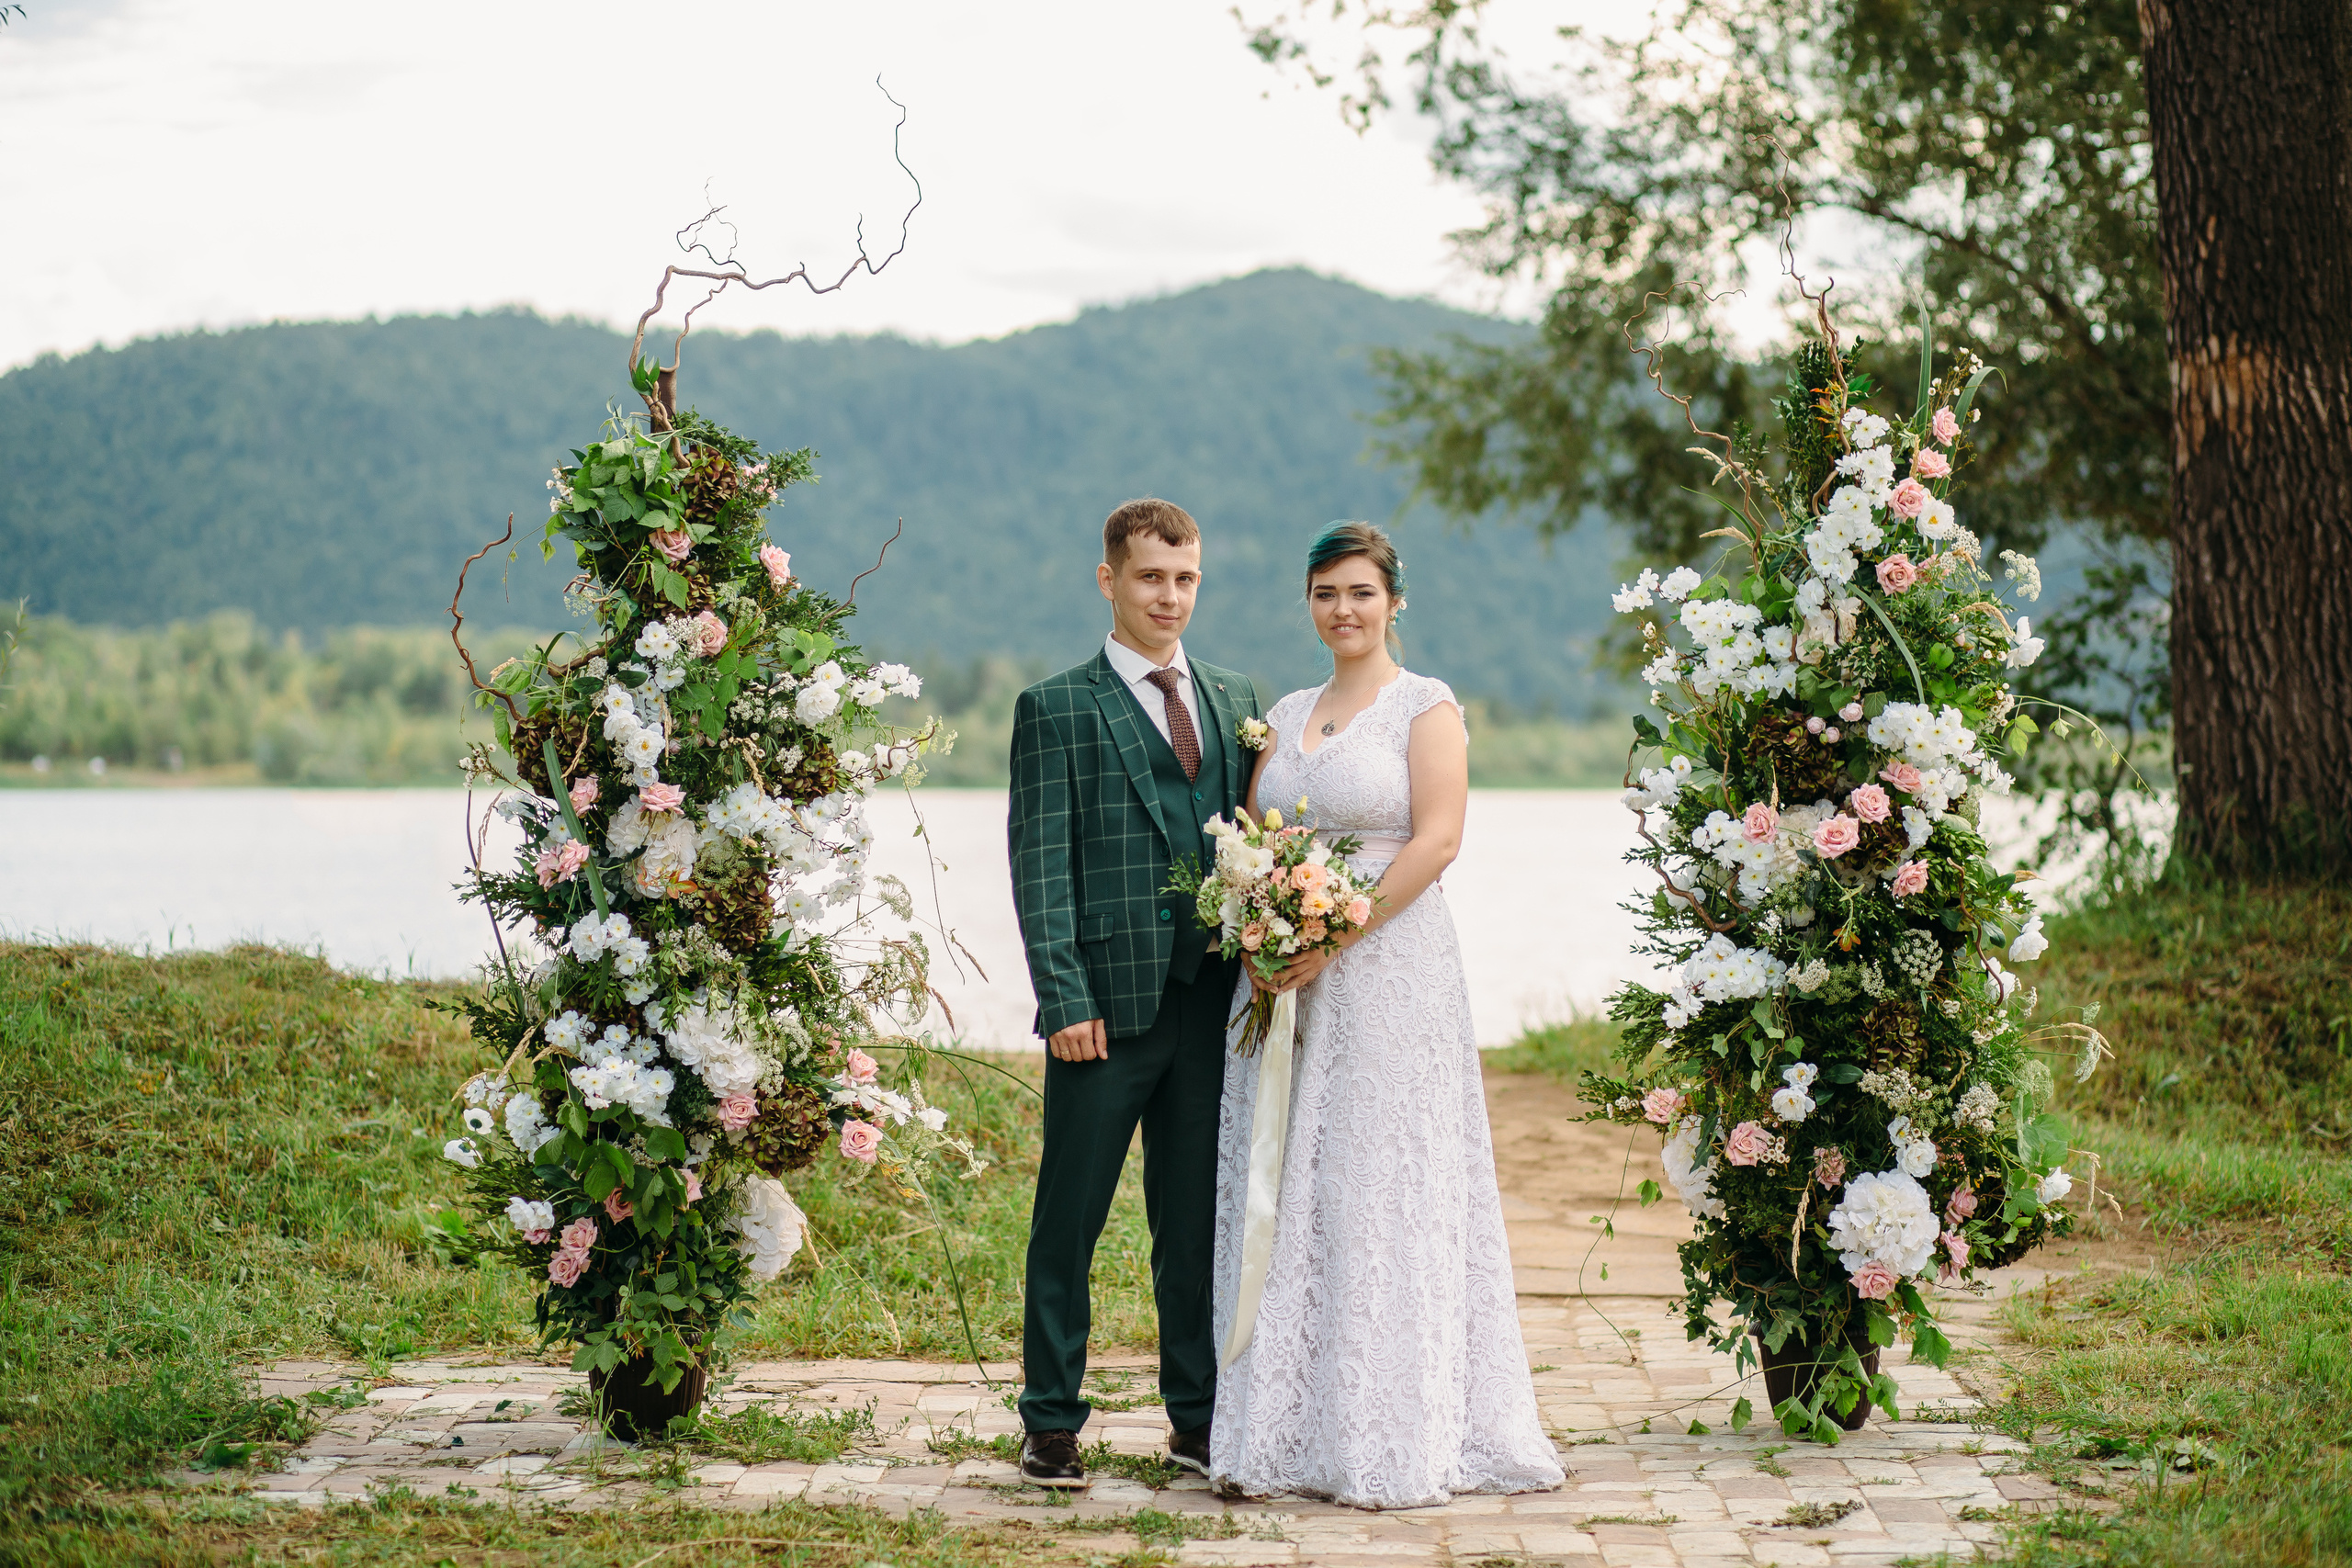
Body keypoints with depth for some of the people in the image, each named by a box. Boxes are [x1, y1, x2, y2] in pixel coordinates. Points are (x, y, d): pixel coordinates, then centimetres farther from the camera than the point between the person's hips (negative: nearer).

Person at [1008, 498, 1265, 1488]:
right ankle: (1051, 1425, 12)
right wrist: (1066, 998, -13)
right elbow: (1041, 865, -5)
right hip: (1110, 1002, -4)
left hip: (1213, 1002, 4)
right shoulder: (1058, 708, 0)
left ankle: (1198, 1418, 19)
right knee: (1068, 1222, 3)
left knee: (1198, 1222, 10)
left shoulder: (1234, 700, 15)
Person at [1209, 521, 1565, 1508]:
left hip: (1387, 973, -6)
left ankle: (1393, 1440, 1)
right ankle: (1281, 1433, 8)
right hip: (1285, 983, 6)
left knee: (1382, 1195, -5)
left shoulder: (1427, 707, -1)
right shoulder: (1284, 717, 16)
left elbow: (1436, 840, -11)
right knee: (1281, 1194, 4)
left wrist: (1334, 936, -17)